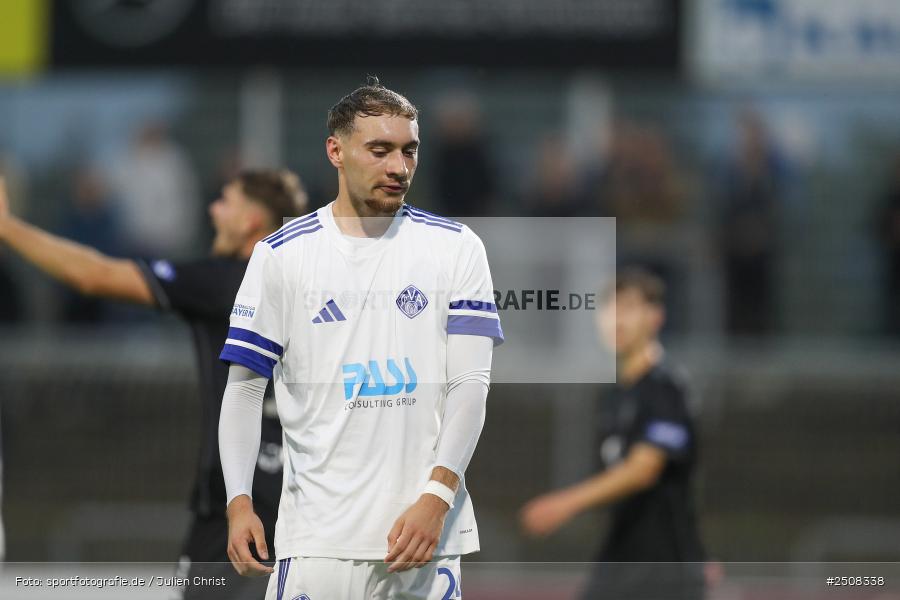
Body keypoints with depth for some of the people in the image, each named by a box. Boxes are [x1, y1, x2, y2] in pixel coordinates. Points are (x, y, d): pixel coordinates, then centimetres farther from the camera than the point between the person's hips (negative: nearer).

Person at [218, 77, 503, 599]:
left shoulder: (456, 248, 4)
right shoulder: (281, 255, 4)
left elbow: (470, 383, -2)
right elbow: (245, 386, 5)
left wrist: (436, 497, -14)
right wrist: (239, 501, -7)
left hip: (424, 523, 1)